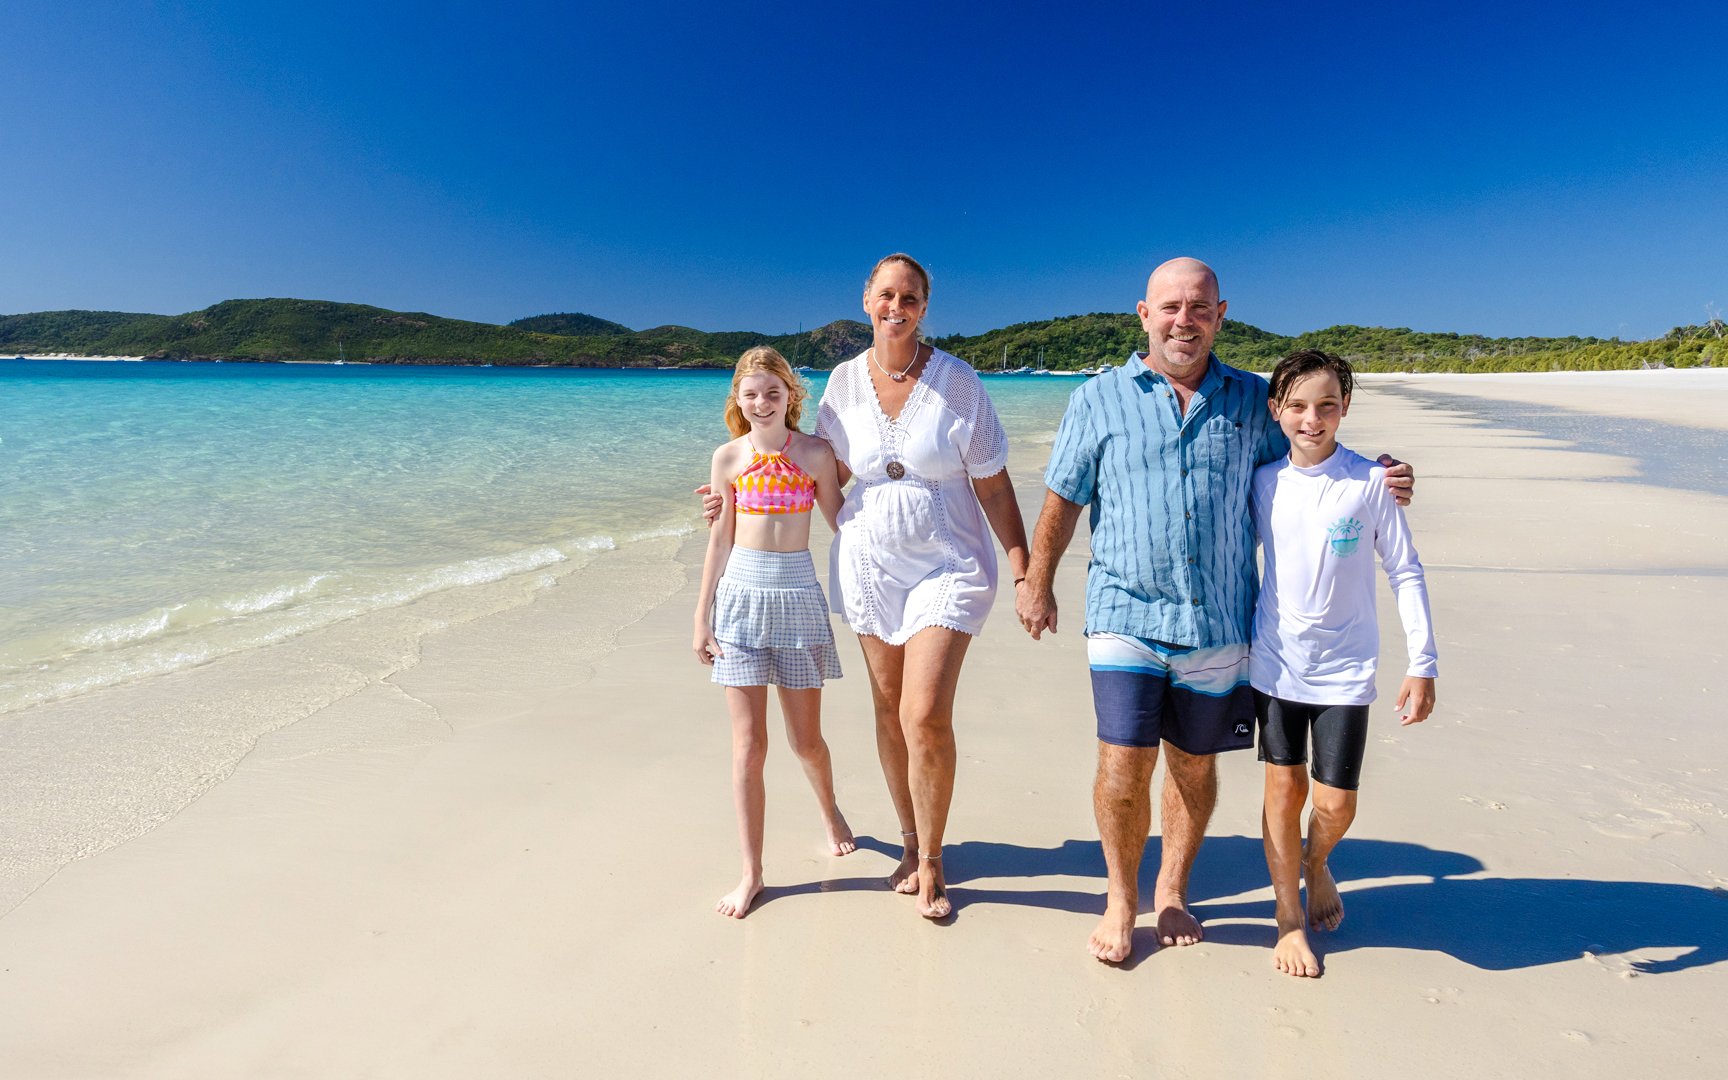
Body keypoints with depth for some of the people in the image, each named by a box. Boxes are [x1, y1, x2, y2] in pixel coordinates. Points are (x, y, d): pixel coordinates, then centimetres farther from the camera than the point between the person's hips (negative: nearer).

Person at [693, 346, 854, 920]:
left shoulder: (815, 452, 0)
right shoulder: (728, 457, 3)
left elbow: (841, 522, 7)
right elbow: (720, 539, 6)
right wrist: (702, 616, 6)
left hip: (798, 593, 0)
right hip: (740, 594, 0)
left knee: (805, 739, 10)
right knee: (748, 744, 1)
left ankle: (831, 813, 42)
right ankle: (751, 873, 14)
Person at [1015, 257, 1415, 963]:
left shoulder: (1252, 400, 8)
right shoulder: (1099, 400, 3)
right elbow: (1061, 503, 7)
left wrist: (1374, 479, 2)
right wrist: (1036, 584, 9)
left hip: (1218, 624, 2)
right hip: (1126, 615, -2)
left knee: (1193, 766, 13)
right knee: (1125, 765, -5)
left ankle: (1170, 892, 34)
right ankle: (1120, 900, 19)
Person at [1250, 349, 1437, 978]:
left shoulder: (1371, 482, -7)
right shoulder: (1263, 482, 0)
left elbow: (1405, 572, -3)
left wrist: (1422, 664, -6)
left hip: (1345, 669, -1)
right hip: (1274, 662, 2)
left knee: (1336, 805, 2)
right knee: (1284, 789, 6)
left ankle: (1316, 863, 37)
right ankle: (1289, 921, 23)